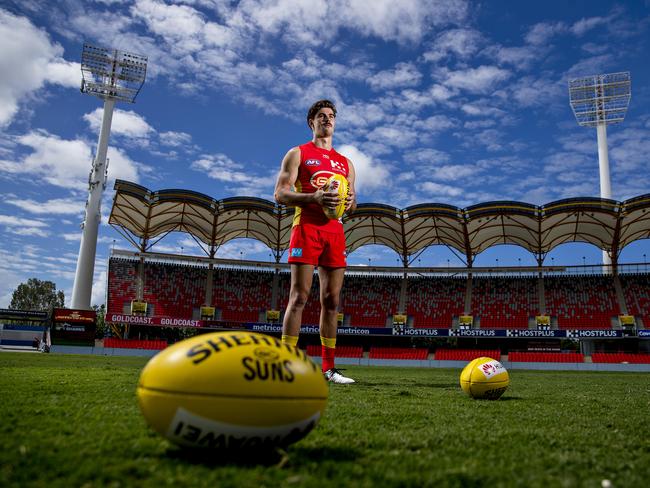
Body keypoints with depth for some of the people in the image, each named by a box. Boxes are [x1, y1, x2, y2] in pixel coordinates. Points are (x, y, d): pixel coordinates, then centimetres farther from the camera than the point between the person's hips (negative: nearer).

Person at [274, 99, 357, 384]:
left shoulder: (345, 163, 23)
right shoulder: (298, 153, 9)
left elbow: (353, 206, 23)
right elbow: (280, 194, -2)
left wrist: (350, 201, -3)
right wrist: (314, 197, -18)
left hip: (335, 231, 5)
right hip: (307, 227, -5)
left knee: (331, 300, 3)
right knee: (299, 296, -11)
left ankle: (328, 368, 8)